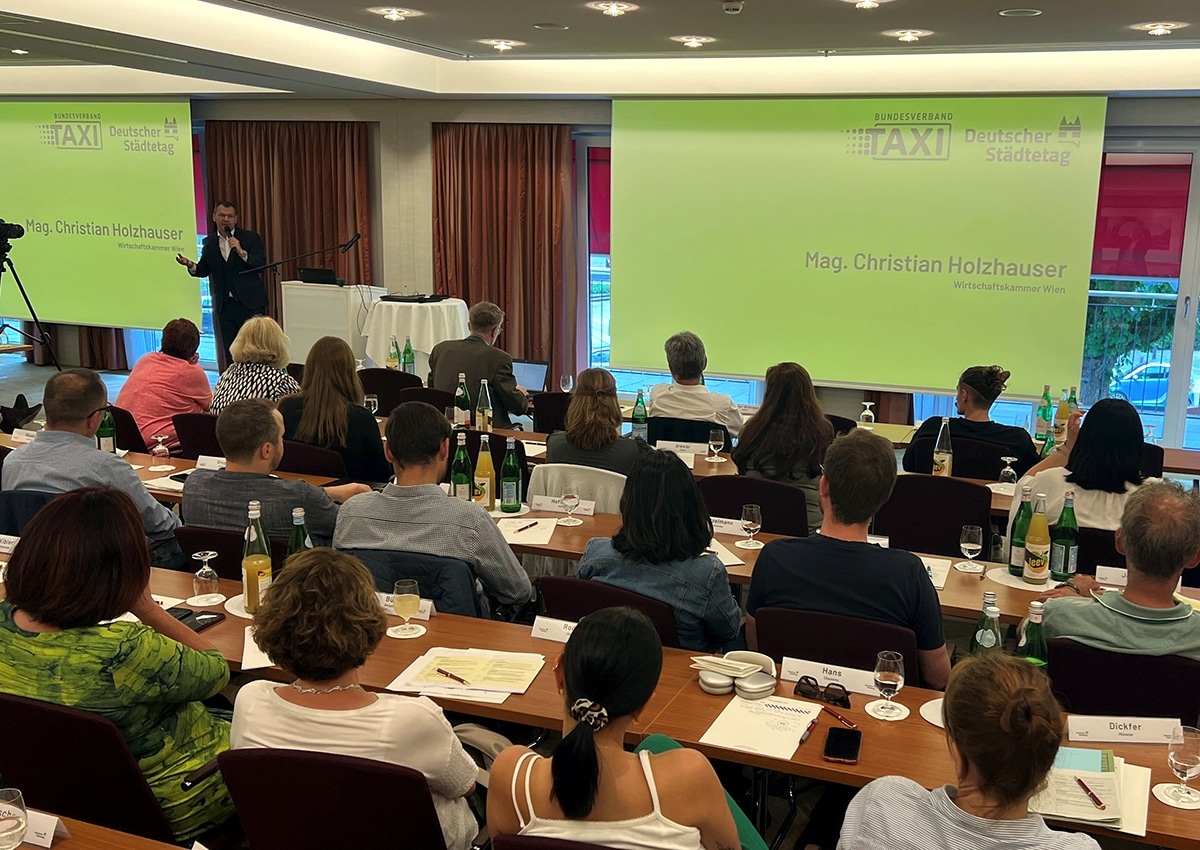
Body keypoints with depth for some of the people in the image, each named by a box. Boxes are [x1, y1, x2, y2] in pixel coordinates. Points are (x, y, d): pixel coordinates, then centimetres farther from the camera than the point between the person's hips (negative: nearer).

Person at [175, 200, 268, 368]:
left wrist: (241, 252, -23)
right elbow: (204, 270, 13)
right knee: (230, 353, 7)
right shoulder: (209, 242, 10)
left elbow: (261, 264, -11)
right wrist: (191, 265, -7)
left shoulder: (250, 238, -1)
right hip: (225, 305, 4)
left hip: (249, 303, -4)